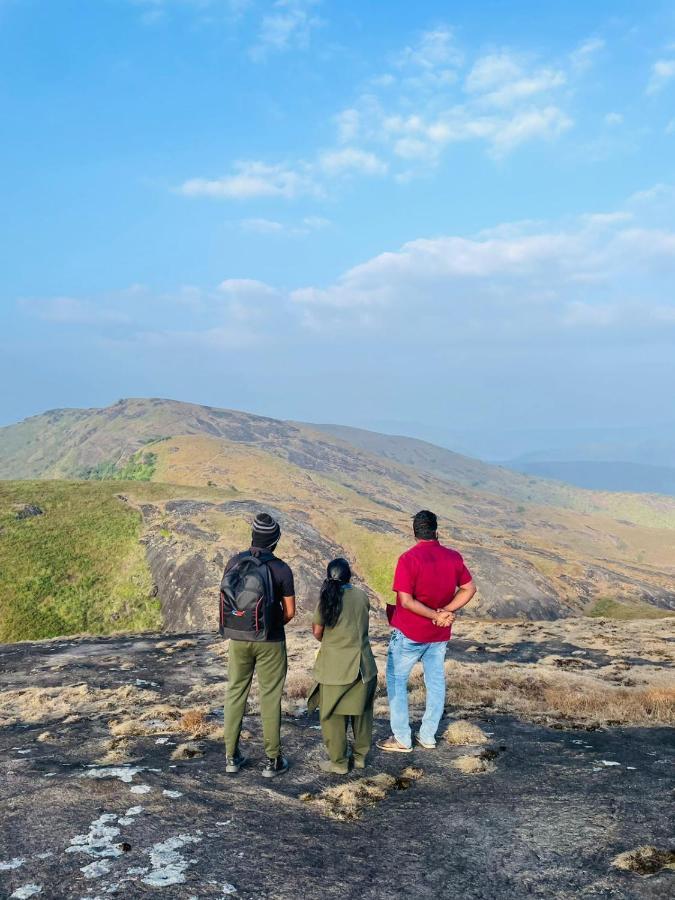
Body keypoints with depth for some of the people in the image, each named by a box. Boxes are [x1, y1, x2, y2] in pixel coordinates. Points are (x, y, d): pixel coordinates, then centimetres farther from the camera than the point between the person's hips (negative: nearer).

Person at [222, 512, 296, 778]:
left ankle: (231, 756, 18)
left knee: (235, 694, 14)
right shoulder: (281, 568, -12)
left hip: (238, 638, 3)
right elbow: (290, 611, -6)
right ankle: (272, 760, 11)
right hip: (270, 641, -3)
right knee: (270, 699, 6)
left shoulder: (235, 562, -3)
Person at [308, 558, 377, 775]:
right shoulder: (362, 596, -3)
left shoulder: (327, 598, -9)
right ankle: (360, 756, 28)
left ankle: (339, 762, 15)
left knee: (333, 715, 9)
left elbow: (317, 632, -3)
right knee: (361, 711, 18)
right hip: (362, 665, 3)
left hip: (335, 666, -3)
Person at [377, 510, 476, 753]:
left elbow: (406, 601, -23)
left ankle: (401, 739, 10)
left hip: (409, 633, -5)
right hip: (440, 634, 5)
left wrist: (436, 614, -16)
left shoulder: (409, 559, -18)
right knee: (436, 683, 15)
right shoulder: (453, 557, -2)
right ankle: (428, 736, 23)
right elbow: (469, 590, 3)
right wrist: (446, 612, -7)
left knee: (396, 681, 8)